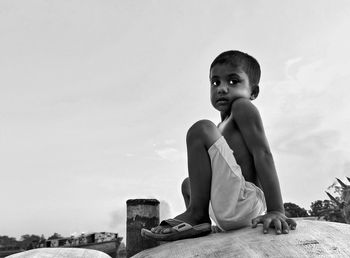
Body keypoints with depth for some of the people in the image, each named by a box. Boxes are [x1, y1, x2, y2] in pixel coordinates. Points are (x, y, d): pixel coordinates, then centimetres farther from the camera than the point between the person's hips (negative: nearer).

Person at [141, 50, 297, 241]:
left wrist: (276, 210, -24)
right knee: (188, 183, 35)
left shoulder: (242, 106, -4)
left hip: (242, 202, -11)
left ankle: (197, 213, -16)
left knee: (202, 129, -20)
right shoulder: (227, 125, 24)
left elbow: (263, 154, -17)